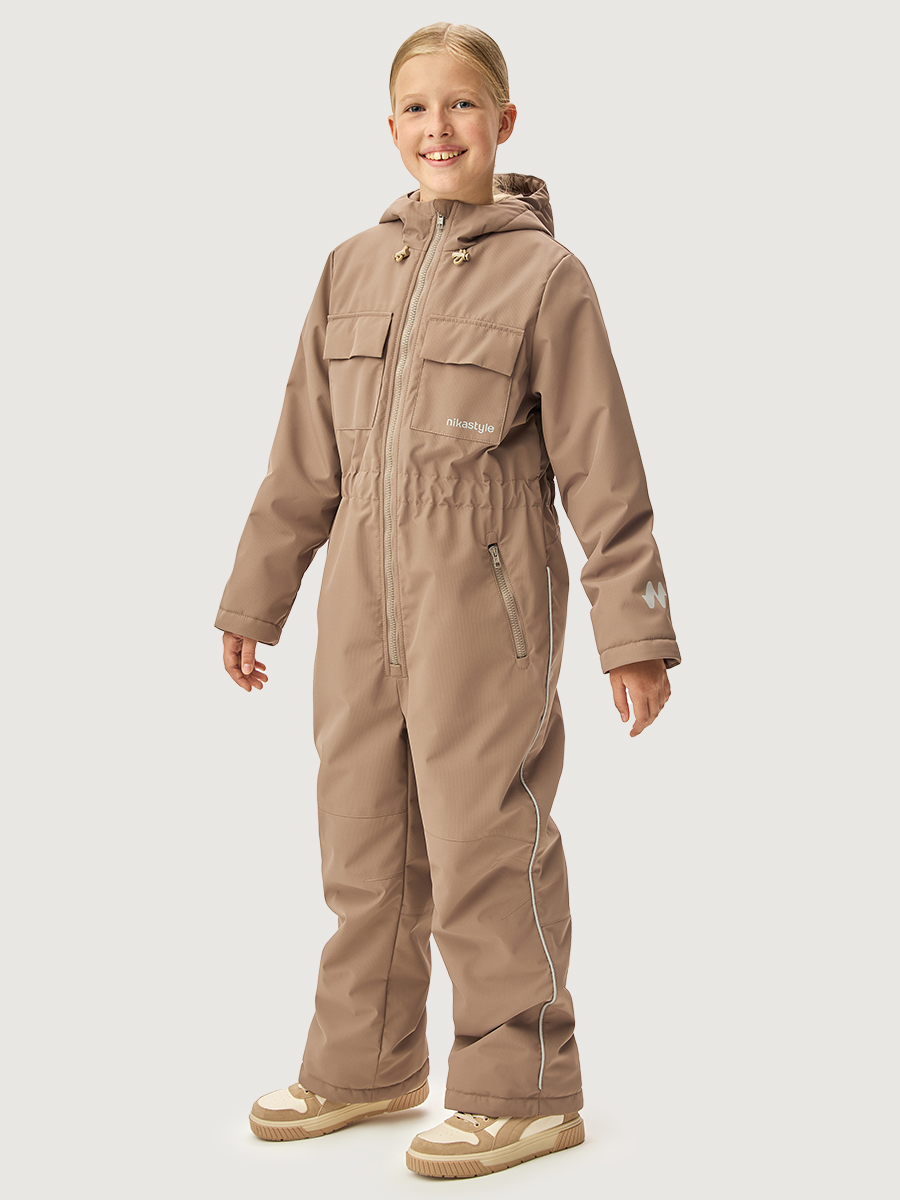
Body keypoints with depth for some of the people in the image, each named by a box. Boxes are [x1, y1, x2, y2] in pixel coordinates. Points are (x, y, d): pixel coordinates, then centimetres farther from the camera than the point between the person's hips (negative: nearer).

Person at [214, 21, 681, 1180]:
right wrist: (253, 599, 16)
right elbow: (303, 460, 14)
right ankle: (365, 1063, 29)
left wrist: (632, 629, -7)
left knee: (483, 842, -2)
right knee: (362, 840, 13)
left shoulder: (544, 274, -3)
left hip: (485, 603, -5)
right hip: (362, 597, 6)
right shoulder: (351, 269, 11)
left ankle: (522, 1089, 13)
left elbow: (600, 466, -4)